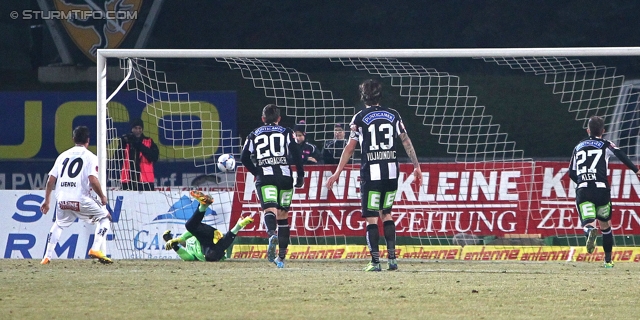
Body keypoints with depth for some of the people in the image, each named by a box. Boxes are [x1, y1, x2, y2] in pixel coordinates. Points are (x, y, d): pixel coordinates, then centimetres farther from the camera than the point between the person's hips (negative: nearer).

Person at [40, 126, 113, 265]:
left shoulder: (63, 156, 16)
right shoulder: (90, 157, 1)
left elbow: (51, 180, 13)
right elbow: (93, 180, -13)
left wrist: (47, 200, 21)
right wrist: (102, 197, 1)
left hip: (62, 200, 5)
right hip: (81, 200, -5)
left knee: (58, 224, 30)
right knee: (105, 217, 13)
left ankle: (47, 257, 22)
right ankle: (96, 249, -4)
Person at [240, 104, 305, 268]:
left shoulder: (254, 135, 16)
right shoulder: (286, 133, 13)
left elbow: (244, 158, 8)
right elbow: (295, 154, -1)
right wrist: (300, 175, 4)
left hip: (264, 178, -1)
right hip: (284, 177, 1)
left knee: (270, 210, -17)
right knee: (283, 215, 11)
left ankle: (272, 234, -51)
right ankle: (281, 256, 13)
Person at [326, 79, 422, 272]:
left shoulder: (360, 118, -2)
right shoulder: (393, 115, 7)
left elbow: (349, 149, -2)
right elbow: (406, 142, 6)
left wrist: (337, 173, 5)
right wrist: (416, 167, 14)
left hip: (371, 172, -4)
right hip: (391, 170, 4)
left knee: (371, 218, 1)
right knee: (386, 214, 17)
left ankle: (375, 261, -5)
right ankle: (392, 258, 9)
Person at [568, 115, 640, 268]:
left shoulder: (578, 147, 22)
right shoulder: (605, 145, 12)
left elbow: (571, 173, 24)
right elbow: (620, 154, -9)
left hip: (582, 190, 1)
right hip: (601, 189, -1)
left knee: (588, 224, -10)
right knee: (605, 225, 18)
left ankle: (590, 232, -47)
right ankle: (608, 260, 22)